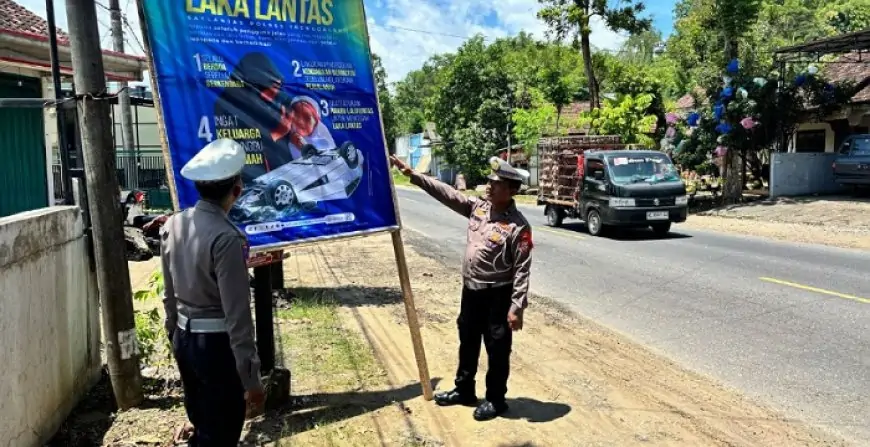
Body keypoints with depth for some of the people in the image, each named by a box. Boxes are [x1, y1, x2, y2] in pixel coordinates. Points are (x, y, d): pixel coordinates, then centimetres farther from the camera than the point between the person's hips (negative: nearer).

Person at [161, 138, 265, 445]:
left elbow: (170, 295, 11)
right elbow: (237, 315, -23)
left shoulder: (172, 225, 1)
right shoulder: (226, 238, -23)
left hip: (184, 339, 8)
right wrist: (251, 379, -16)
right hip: (217, 344, -8)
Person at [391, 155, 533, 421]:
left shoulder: (518, 226, -18)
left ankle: (496, 400, 25)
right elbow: (446, 193, 2)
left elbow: (522, 270, -18)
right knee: (467, 342, 20)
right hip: (471, 289, 7)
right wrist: (412, 174, -3)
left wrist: (517, 307, -20)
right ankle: (464, 390, 38)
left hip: (497, 295, -7)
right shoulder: (478, 207, 1)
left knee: (497, 350, 8)